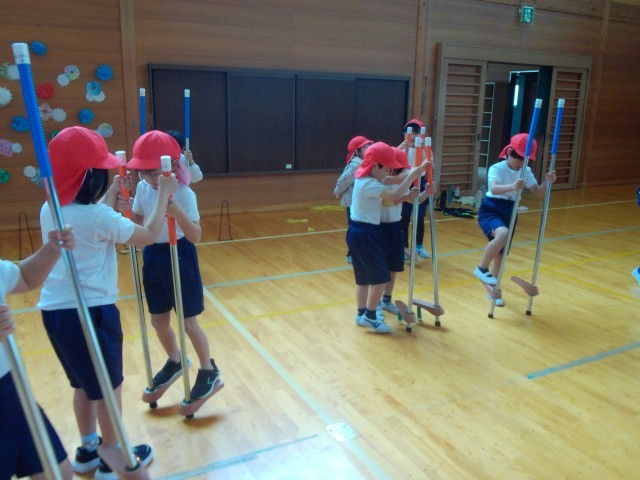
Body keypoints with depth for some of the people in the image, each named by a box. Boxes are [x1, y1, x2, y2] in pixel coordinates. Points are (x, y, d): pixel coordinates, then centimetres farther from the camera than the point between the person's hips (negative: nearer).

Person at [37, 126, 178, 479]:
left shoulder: (50, 210, 3)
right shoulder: (98, 217, -21)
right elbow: (149, 235, -9)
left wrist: (112, 192, 27)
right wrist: (165, 195, 0)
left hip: (54, 311, 8)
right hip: (91, 312, -8)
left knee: (84, 383, 23)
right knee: (109, 385, 11)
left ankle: (88, 449, 39)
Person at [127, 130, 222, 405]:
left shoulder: (183, 193, -21)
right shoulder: (143, 189, -1)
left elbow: (196, 236, -28)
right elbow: (137, 223, 10)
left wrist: (177, 211, -44)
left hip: (179, 256, -6)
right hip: (152, 257, 6)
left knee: (188, 322, 5)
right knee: (158, 320, 17)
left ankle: (208, 371, 27)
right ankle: (175, 362, 43)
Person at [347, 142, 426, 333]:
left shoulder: (366, 178, 11)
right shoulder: (369, 184, -21)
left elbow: (390, 183, 18)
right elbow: (395, 196, -28)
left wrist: (412, 174, 5)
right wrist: (412, 175, -21)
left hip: (363, 232, 10)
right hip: (363, 234, -10)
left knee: (365, 277, 17)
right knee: (381, 276, -3)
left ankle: (362, 313, 27)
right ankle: (369, 317, 7)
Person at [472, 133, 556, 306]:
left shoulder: (526, 171, 2)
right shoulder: (497, 168, -16)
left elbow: (537, 192, 1)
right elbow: (494, 188, -34)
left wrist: (548, 182, -18)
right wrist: (512, 186, -52)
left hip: (509, 212, 6)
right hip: (490, 210, -6)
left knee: (501, 253, 11)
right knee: (502, 234, -37)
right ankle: (482, 268, -18)